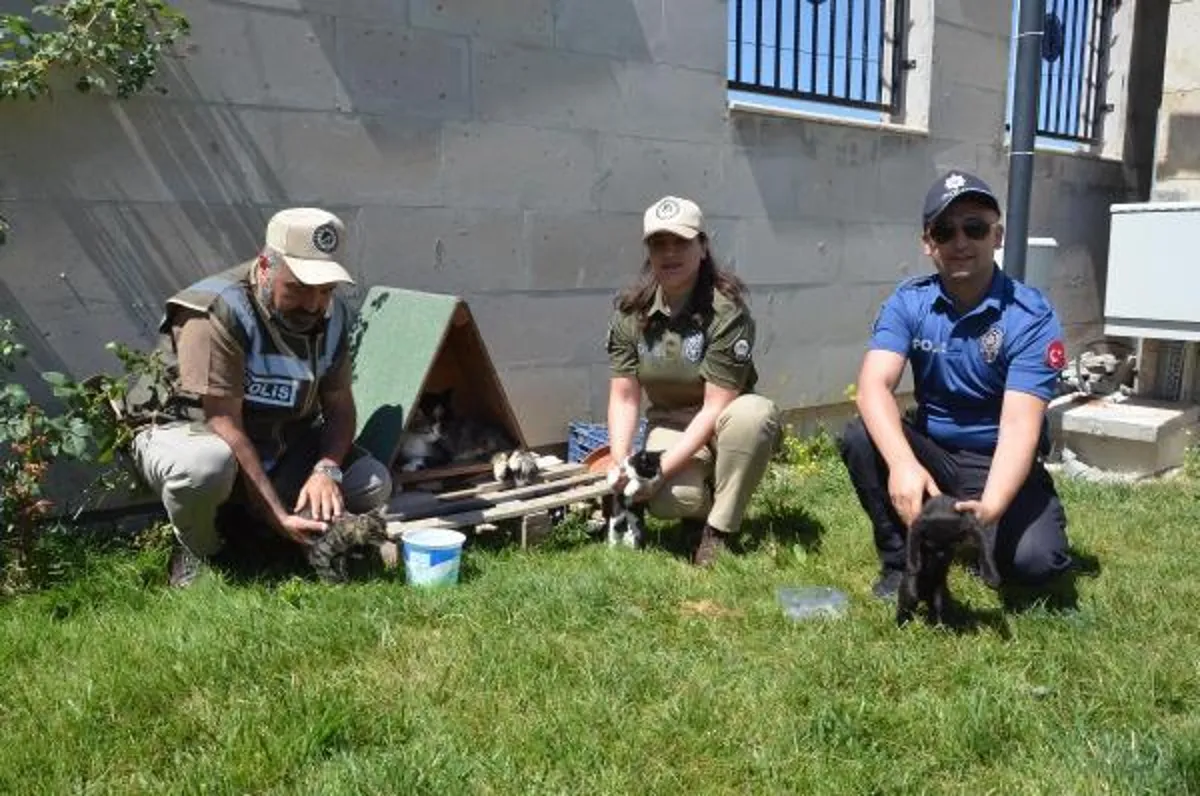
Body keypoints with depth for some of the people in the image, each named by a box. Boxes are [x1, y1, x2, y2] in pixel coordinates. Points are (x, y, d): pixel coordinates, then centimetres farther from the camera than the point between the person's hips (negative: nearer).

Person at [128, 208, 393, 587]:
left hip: (279, 448, 6)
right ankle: (198, 552, -7)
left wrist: (327, 470, -23)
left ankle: (239, 527, 3)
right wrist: (278, 517, -32)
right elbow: (225, 425, -29)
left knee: (374, 484, -12)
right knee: (206, 464, -42)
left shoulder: (332, 316, -5)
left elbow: (339, 407, -1)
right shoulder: (217, 313, -27)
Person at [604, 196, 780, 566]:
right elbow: (624, 397, -6)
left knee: (756, 413, -37)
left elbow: (715, 407, -24)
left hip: (721, 423, -1)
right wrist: (621, 464, -23)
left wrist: (661, 469, -29)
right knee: (669, 500, -30)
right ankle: (702, 505, 10)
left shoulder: (727, 311, -22)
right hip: (669, 423, 2)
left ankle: (718, 530, -18)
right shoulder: (630, 312, -8)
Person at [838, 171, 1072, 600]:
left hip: (999, 463, -2)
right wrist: (903, 464, -43)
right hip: (930, 452, 2)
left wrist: (990, 507, -44)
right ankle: (900, 562, -7)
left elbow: (1020, 425, -26)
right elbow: (875, 384, -24)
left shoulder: (1031, 316, -17)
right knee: (861, 437, -27)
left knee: (1033, 560, -27)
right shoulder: (908, 302, -8)